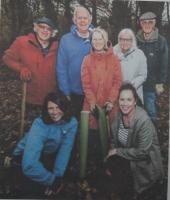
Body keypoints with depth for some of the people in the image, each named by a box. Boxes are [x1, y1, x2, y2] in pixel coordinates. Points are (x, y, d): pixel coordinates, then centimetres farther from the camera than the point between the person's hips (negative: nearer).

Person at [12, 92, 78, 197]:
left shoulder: (71, 122, -22)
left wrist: (58, 176, -29)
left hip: (49, 154, 5)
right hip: (25, 154, -4)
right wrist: (52, 179, -35)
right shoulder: (39, 125, -35)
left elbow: (65, 150, -21)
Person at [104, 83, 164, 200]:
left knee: (114, 163, -24)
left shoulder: (144, 121, -27)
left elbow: (142, 152, -26)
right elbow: (114, 140, 4)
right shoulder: (120, 115, -7)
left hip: (144, 162, -6)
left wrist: (118, 151, -19)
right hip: (126, 155, 6)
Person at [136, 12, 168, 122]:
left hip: (152, 85, -2)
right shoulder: (136, 40, 3)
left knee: (151, 112, 1)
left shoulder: (161, 41, -3)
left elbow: (164, 64, -2)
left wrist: (161, 83, -6)